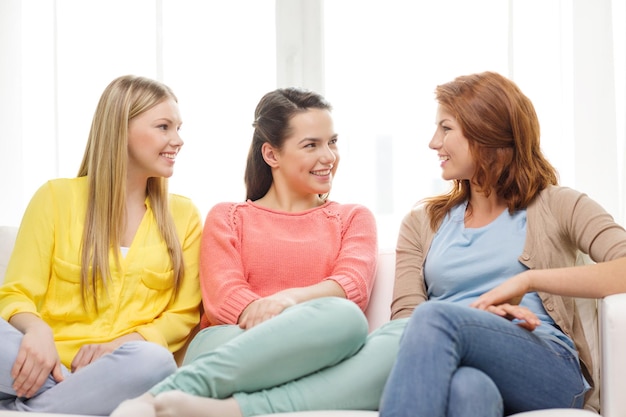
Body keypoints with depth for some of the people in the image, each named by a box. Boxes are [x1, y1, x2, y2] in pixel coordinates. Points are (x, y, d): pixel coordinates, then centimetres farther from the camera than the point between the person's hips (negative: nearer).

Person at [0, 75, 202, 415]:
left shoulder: (183, 215, 14)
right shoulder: (56, 197, 9)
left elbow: (184, 314, 9)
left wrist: (119, 345, -10)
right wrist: (36, 329, -19)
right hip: (46, 367, -2)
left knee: (152, 362, -35)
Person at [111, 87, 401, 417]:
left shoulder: (354, 218, 24)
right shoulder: (227, 217, 22)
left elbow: (353, 286, 3)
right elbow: (221, 296, 2)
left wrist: (290, 299, -20)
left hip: (312, 367, 2)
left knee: (393, 351, -34)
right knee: (342, 317, -34)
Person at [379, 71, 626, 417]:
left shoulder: (556, 206, 16)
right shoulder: (421, 223, 24)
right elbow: (404, 319, 9)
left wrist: (528, 280, -11)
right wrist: (479, 317, -10)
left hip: (549, 370, -1)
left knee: (435, 317, -34)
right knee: (468, 387, -39)